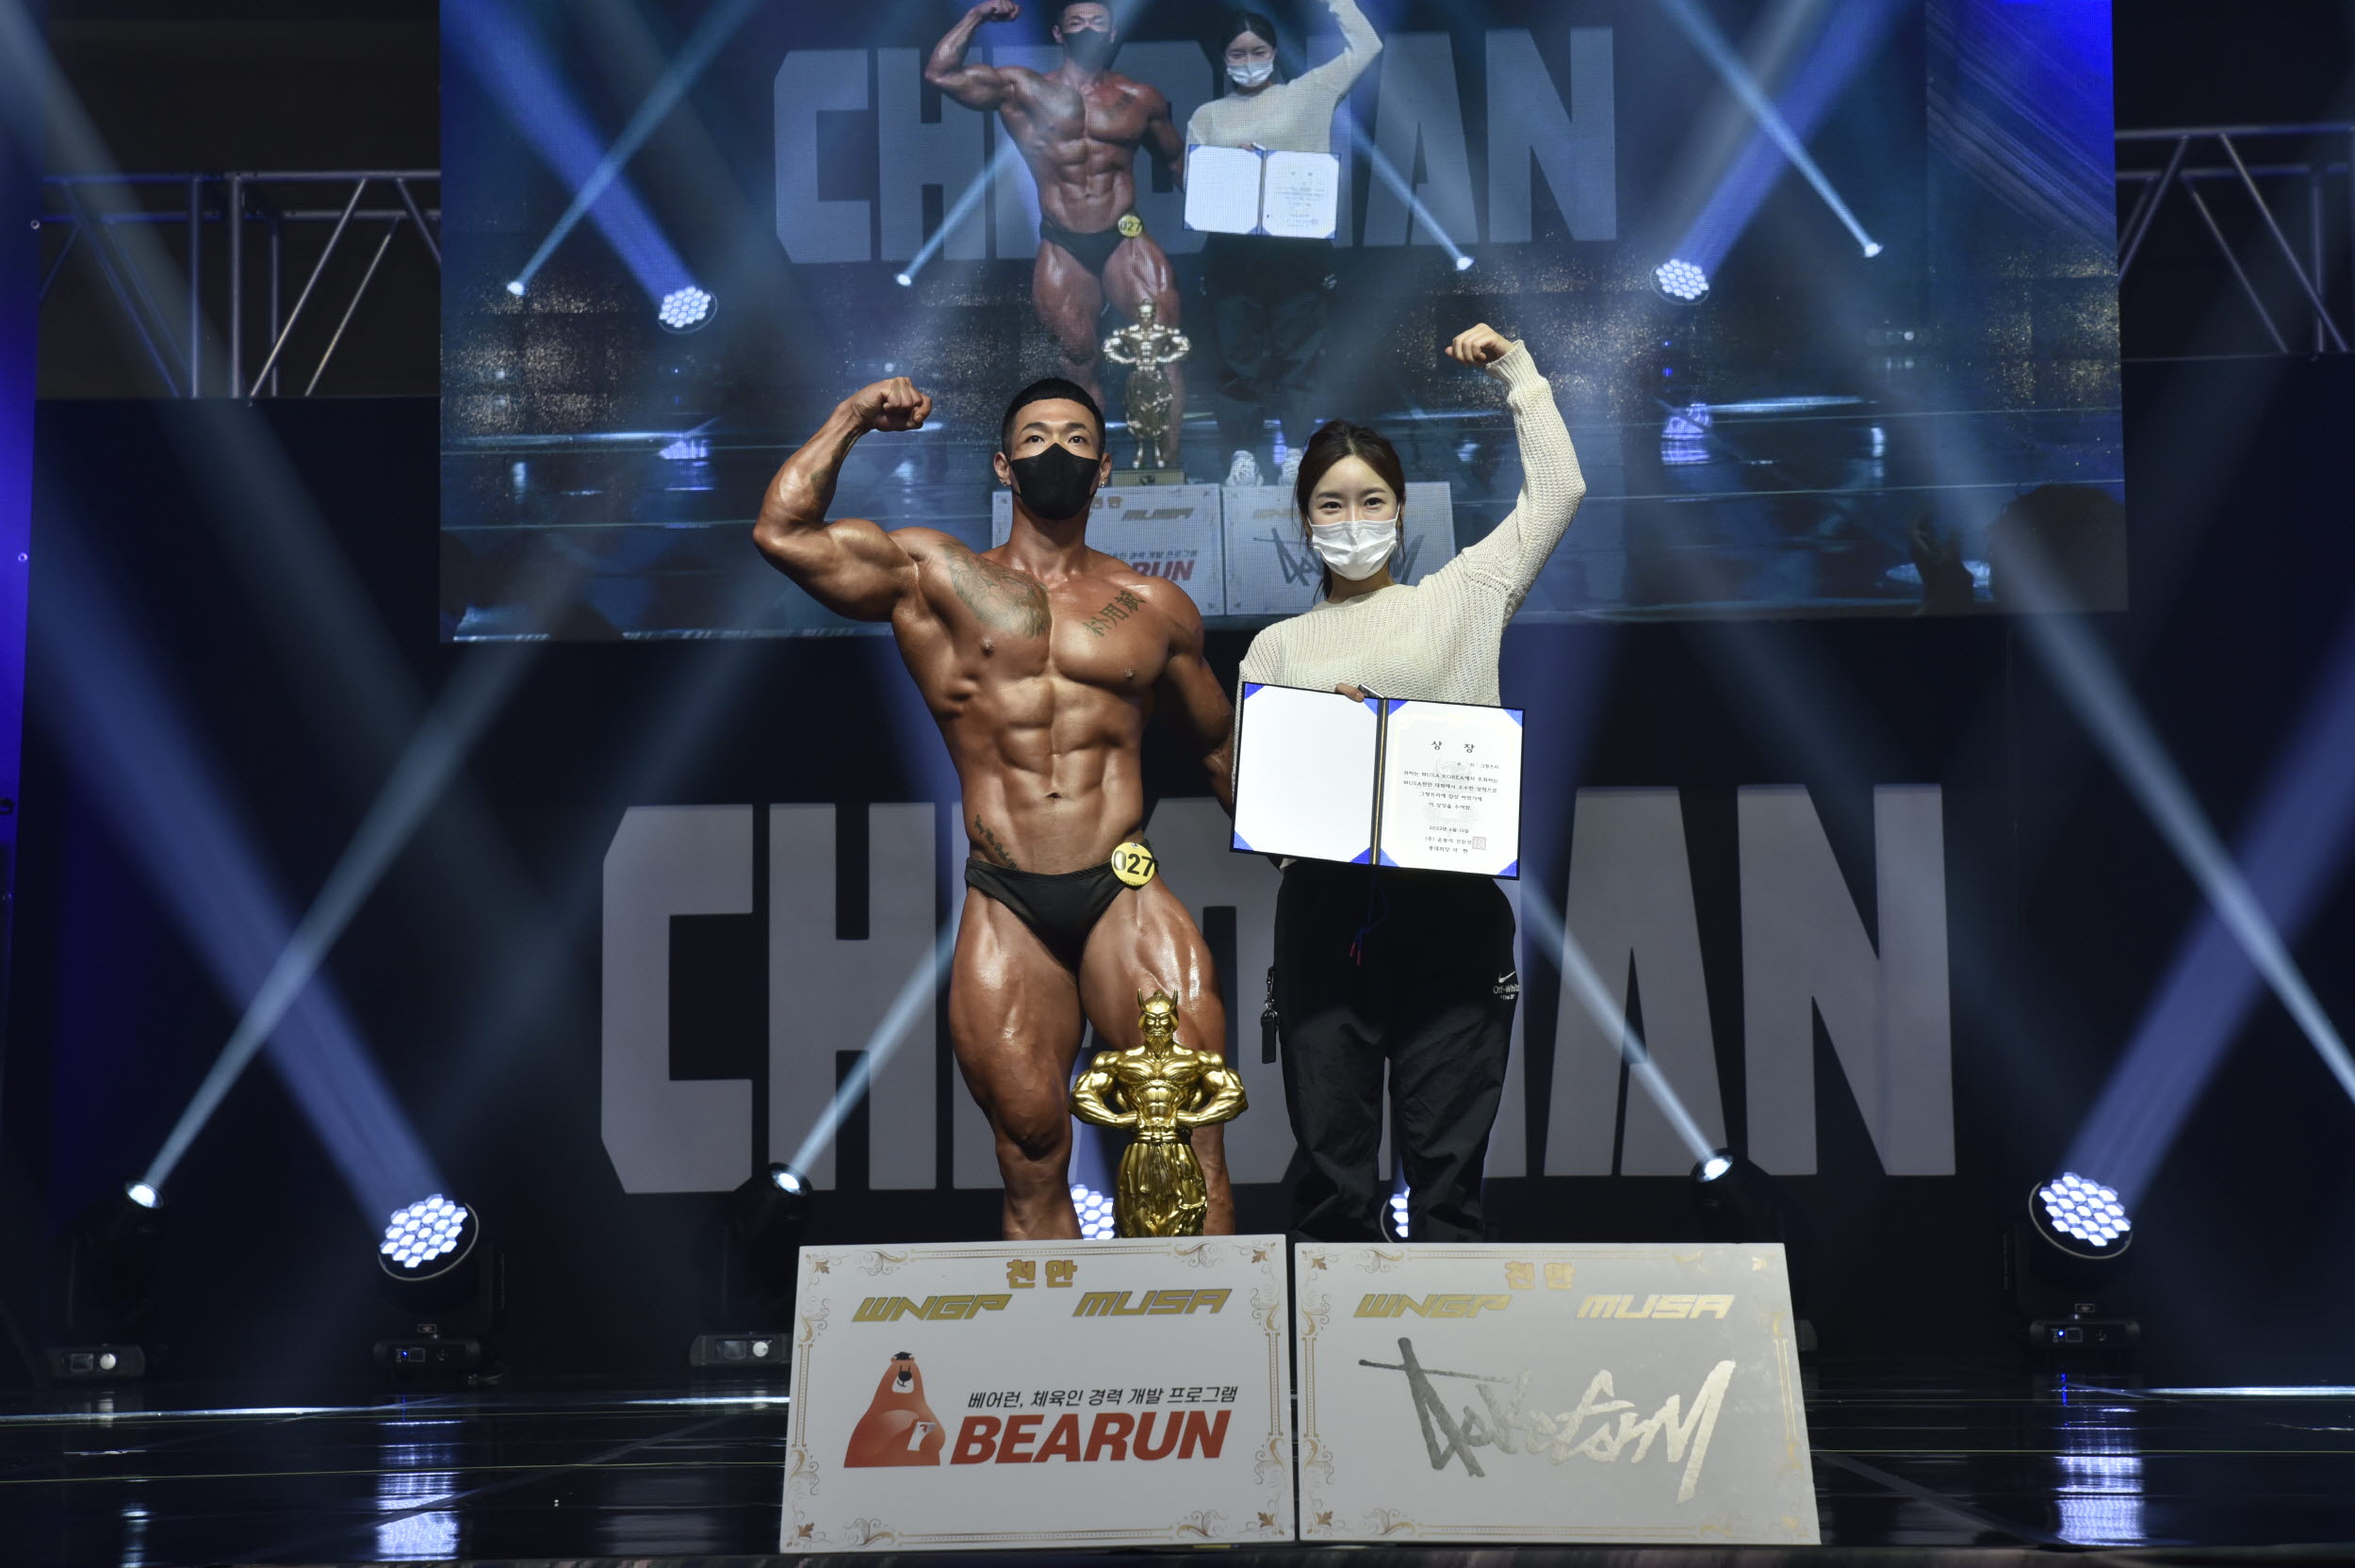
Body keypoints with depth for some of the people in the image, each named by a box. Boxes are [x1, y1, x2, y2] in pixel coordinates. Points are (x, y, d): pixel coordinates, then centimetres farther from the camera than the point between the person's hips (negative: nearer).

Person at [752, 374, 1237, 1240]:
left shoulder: (1155, 607, 14)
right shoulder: (934, 576, 10)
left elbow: (1219, 745, 25)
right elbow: (782, 533, -2)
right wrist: (853, 416, 5)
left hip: (1124, 895, 1)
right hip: (1005, 909, 0)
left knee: (1193, 1142, -11)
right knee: (1032, 1161, 2)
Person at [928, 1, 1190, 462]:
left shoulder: (1141, 98, 7)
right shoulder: (1022, 90, 3)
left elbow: (1176, 158, 21)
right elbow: (939, 73, -5)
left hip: (1125, 240, 0)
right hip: (1063, 249, 0)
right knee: (1078, 366, 6)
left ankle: (1168, 462, -8)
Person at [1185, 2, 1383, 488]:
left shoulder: (1307, 94, 8)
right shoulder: (1208, 116, 12)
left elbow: (1366, 47, 8)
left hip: (1300, 247, -1)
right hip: (1232, 251, 1)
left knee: (1298, 352, 2)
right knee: (1236, 355, 1)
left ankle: (1296, 456, 7)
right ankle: (1242, 456, 7)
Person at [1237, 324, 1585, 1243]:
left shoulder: (1459, 599, 14)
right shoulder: (1277, 647, 17)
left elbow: (1557, 492, 7)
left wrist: (1513, 371, 11)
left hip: (1452, 904, -1)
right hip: (1324, 907, 1)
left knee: (1447, 1166, -2)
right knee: (1329, 1167, 1)